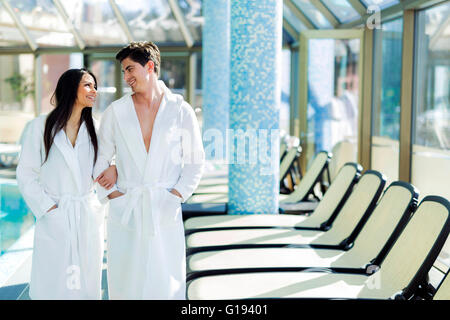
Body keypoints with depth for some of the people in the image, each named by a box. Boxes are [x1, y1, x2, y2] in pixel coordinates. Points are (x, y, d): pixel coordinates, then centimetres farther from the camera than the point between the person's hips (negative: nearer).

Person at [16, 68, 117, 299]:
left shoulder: (94, 129, 9)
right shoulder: (41, 127, -1)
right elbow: (26, 174, 0)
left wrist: (114, 168, -2)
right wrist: (47, 207, -10)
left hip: (88, 217, 3)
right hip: (54, 218, -3)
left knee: (87, 287, 7)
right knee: (51, 286, 2)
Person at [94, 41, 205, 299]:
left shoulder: (181, 111, 2)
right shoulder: (116, 112, 6)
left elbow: (195, 162, 7)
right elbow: (100, 159, 11)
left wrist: (177, 194, -3)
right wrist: (110, 194, -1)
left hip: (165, 211, -1)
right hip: (125, 211, 1)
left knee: (167, 286, 0)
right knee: (124, 285, 4)